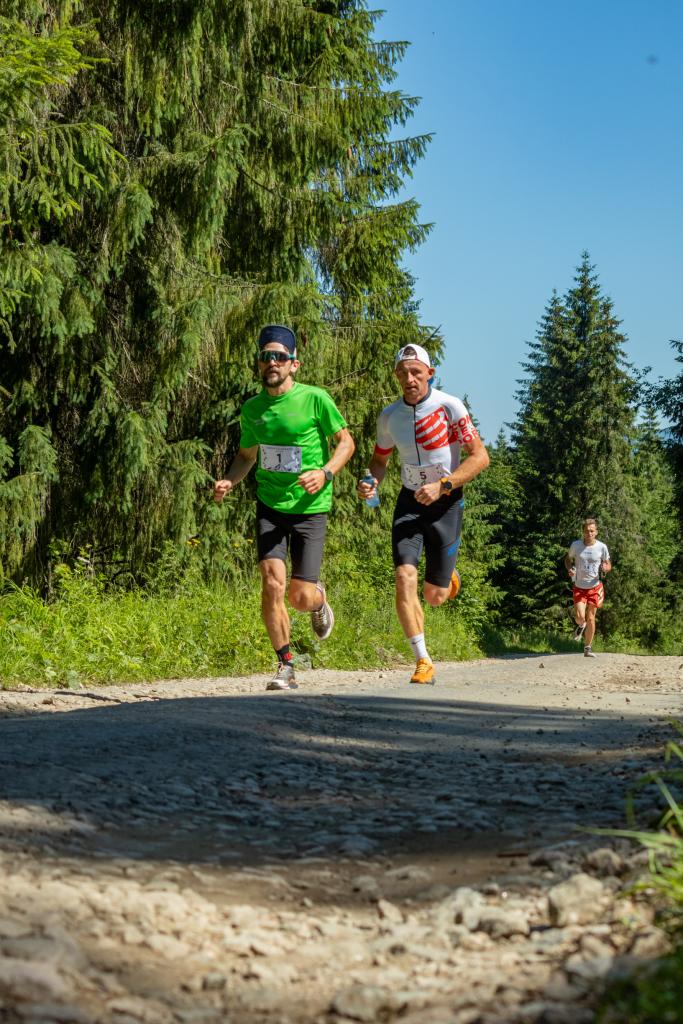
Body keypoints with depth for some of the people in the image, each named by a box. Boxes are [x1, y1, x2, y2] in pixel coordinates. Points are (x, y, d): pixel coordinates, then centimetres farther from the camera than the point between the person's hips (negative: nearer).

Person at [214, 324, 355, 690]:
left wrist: (326, 472, -17)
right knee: (272, 584, -15)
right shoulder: (252, 408, 4)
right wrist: (229, 481, -1)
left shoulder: (315, 399, -9)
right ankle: (285, 666, 0)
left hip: (310, 507, -3)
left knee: (300, 598, -5)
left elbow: (345, 441, 1)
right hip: (269, 506, 3)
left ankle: (319, 599, 35)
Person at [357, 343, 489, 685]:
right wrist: (371, 482, -5)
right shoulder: (389, 416, 0)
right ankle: (422, 661, -7)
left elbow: (480, 456, -13)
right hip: (410, 502, 3)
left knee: (434, 597, 2)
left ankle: (447, 576, 41)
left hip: (445, 503, -3)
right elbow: (380, 458, 17)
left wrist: (442, 486, -22)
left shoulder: (449, 406, -13)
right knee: (405, 577, -19)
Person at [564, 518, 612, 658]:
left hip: (595, 587, 0)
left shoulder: (602, 547, -7)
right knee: (580, 617, -15)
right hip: (579, 587, 0)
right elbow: (568, 558, 12)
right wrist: (569, 569, -9)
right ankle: (581, 626, 24)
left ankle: (588, 648, 17)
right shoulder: (575, 545, -6)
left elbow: (608, 565, 5)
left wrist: (606, 568, -19)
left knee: (590, 618, 3)